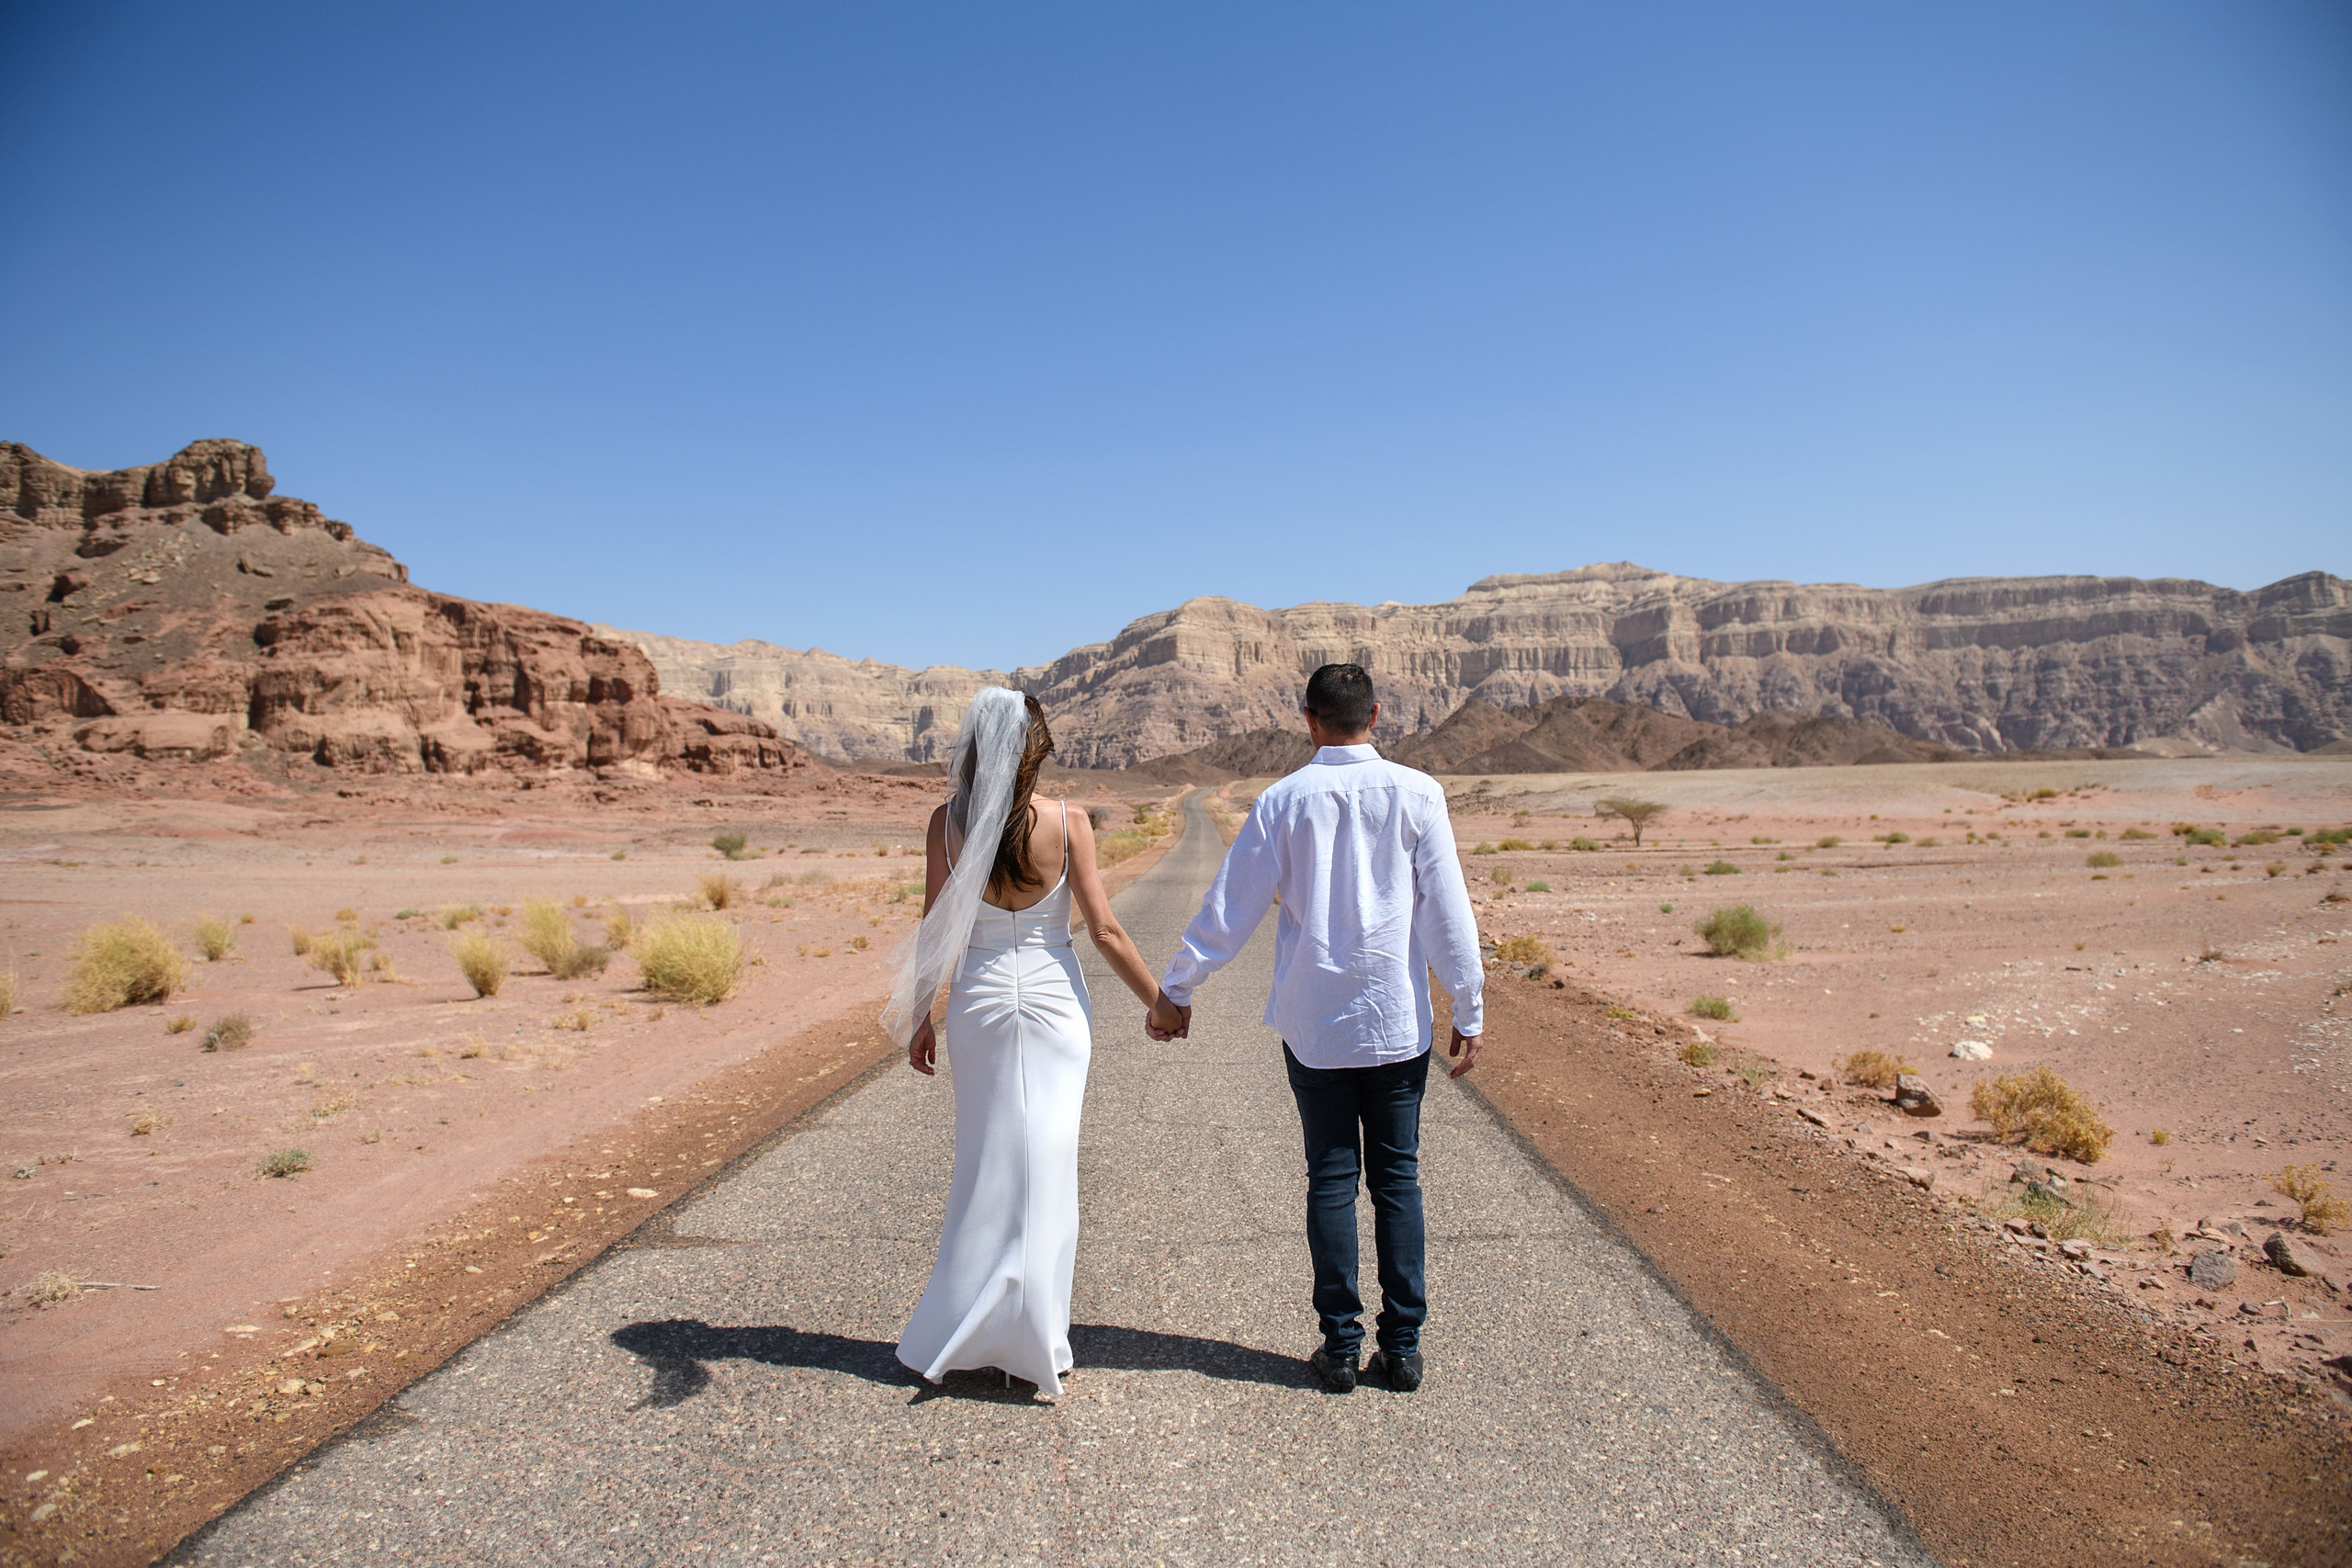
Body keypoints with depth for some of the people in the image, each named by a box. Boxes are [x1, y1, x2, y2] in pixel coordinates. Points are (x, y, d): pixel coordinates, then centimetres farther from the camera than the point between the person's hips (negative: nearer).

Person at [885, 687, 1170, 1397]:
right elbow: (1105, 931, -8)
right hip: (1054, 1002, -2)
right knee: (1045, 1160, 7)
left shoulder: (949, 822, -7)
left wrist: (918, 1018, 7)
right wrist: (1160, 1002, 4)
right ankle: (1033, 1341, 15)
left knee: (987, 1158, 17)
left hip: (979, 1002, 2)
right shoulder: (1067, 823, -11)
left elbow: (935, 933, -4)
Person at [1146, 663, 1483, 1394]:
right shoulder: (1415, 793, -4)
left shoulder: (1284, 799, -4)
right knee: (1397, 1178, 9)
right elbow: (1447, 910, -4)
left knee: (1331, 1180, 9)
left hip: (1312, 1024, 0)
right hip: (1397, 1021, 0)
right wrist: (1469, 1011, 4)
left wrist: (1174, 991, 9)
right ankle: (1402, 1347, 15)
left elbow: (1229, 908, -1)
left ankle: (1340, 1347, 15)